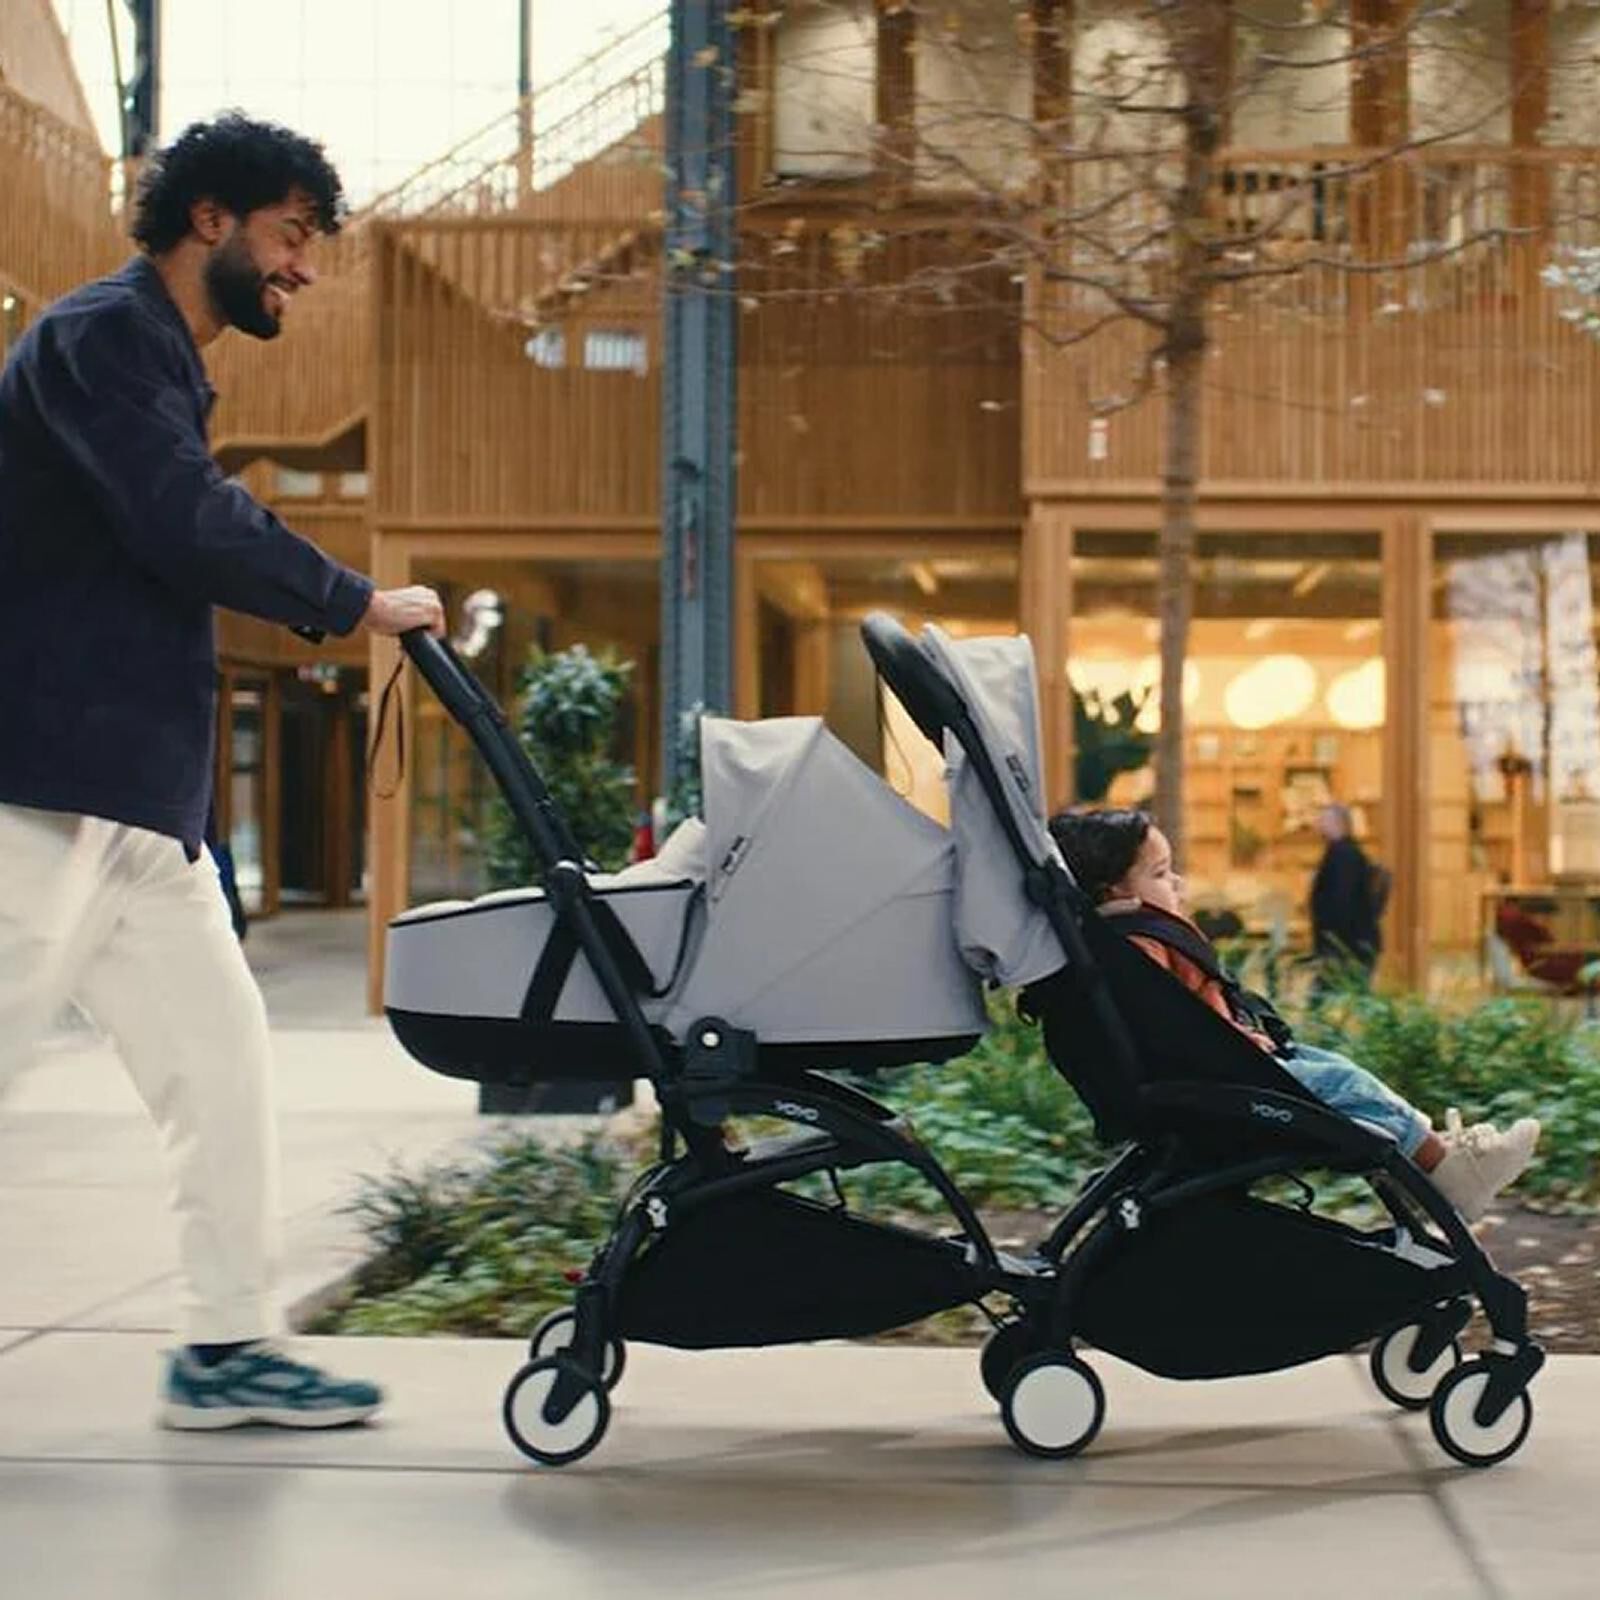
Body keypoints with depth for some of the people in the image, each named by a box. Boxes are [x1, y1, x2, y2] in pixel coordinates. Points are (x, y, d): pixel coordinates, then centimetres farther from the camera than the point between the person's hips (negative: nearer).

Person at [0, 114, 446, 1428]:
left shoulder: (160, 360, 22)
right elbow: (191, 525, -21)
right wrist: (357, 604, -10)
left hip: (137, 808, 10)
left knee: (221, 1057, 8)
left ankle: (228, 1344, 13)